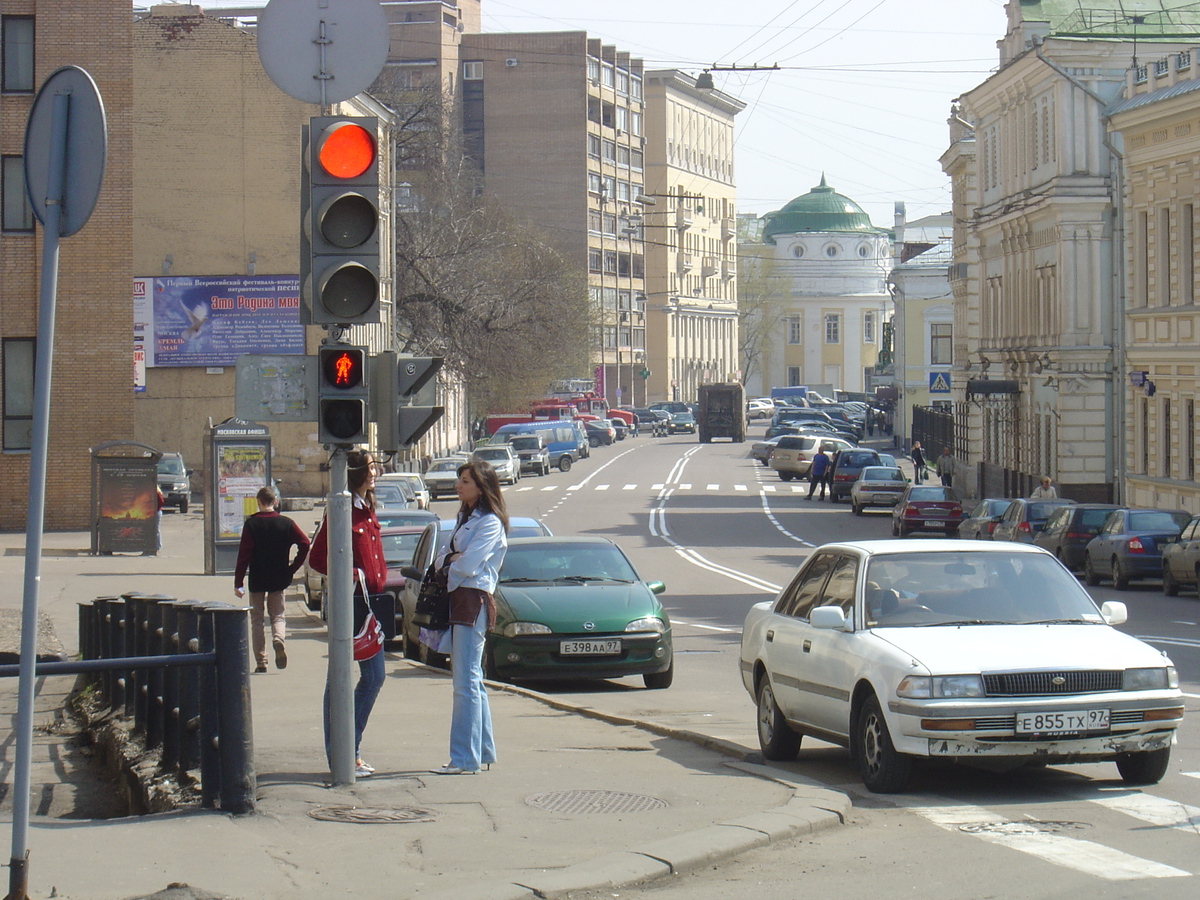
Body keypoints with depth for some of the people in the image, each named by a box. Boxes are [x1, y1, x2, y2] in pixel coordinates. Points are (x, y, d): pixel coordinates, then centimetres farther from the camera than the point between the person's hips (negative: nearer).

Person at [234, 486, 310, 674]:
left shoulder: (251, 524, -7)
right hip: (279, 579, 2)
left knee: (257, 619, 8)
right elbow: (304, 544, -9)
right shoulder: (286, 523, -1)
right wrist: (293, 568, 2)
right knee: (277, 616, 14)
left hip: (257, 580, -2)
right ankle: (279, 639, -18)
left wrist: (238, 582, -8)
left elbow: (244, 554, -10)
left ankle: (261, 661, 3)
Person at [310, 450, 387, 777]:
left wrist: (378, 584, 11)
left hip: (371, 601, 9)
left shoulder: (368, 510, 13)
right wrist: (350, 575, -21)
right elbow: (316, 558, -13)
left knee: (374, 676, 11)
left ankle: (351, 751, 21)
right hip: (349, 602, -9)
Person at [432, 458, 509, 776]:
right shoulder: (466, 517, 19)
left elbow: (468, 564, -18)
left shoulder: (490, 522, -10)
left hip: (473, 601, -10)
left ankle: (465, 759, -11)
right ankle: (483, 751, 20)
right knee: (471, 680, 13)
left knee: (466, 682, -11)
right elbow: (443, 560, 15)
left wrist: (452, 561, 1)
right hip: (459, 599, 10)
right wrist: (452, 558, -5)